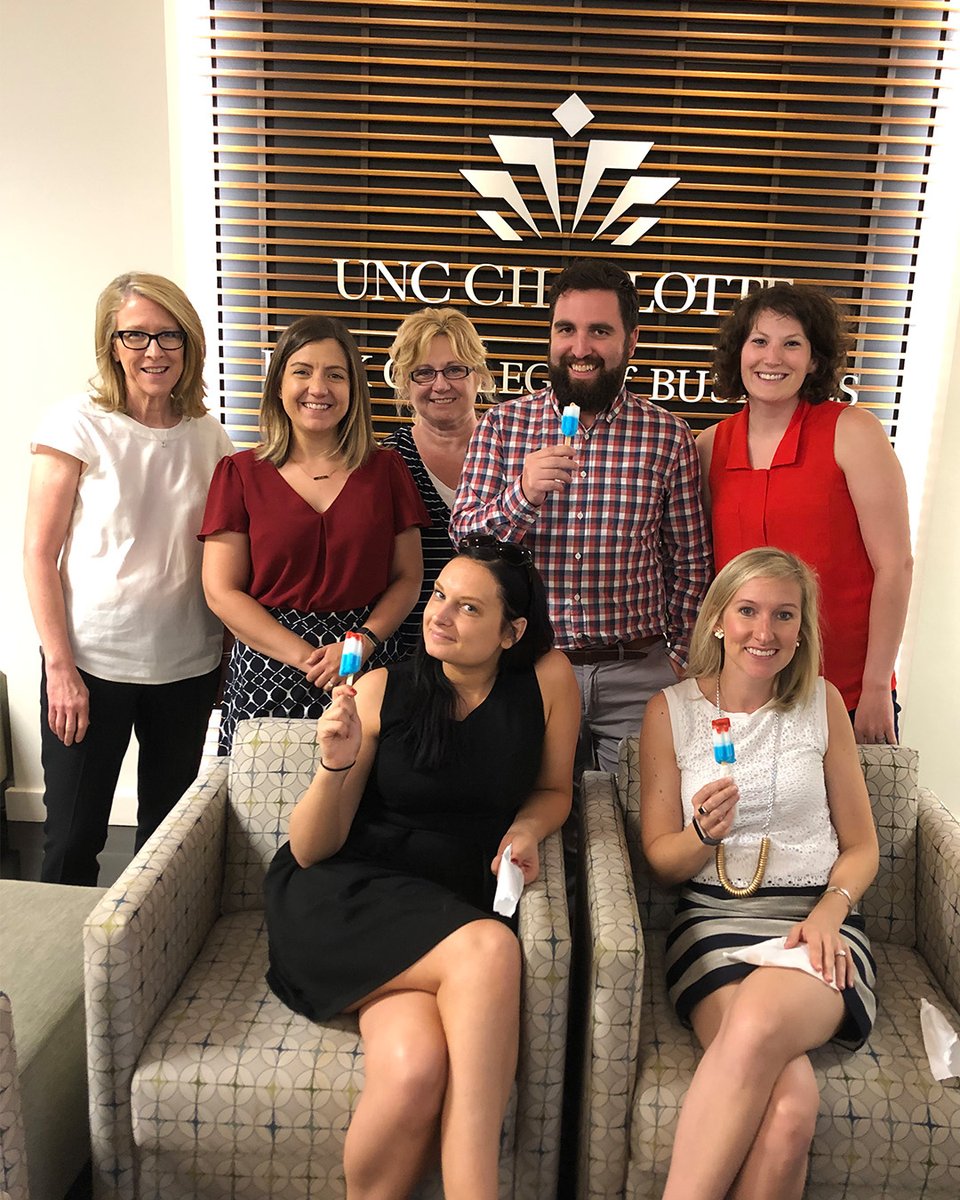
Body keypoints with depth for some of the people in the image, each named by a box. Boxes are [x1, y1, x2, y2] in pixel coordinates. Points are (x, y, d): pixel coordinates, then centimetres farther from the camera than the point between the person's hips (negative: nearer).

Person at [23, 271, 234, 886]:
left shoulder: (211, 437, 5)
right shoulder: (79, 425, -6)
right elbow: (39, 554, -6)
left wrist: (225, 659, 8)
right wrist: (60, 667, -11)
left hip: (188, 667, 3)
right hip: (91, 664, -3)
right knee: (74, 839, 5)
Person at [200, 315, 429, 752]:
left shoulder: (386, 469, 7)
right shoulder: (239, 473, 3)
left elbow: (407, 577, 6)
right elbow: (222, 591, -2)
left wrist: (362, 642, -12)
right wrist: (306, 657, -12)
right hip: (267, 674, 0)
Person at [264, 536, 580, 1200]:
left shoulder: (548, 679, -3)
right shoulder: (383, 693, -5)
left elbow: (552, 788, 15)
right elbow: (310, 851, -3)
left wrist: (526, 828, -7)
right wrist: (338, 767, -22)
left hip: (455, 905, 1)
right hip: (345, 896, -1)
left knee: (417, 1069, -33)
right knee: (490, 950, -32)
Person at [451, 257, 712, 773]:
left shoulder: (669, 436, 0)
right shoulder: (502, 424, 1)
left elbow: (690, 562, 6)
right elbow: (463, 539, -4)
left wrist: (678, 654, 2)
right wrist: (523, 494, -21)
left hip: (637, 675, 0)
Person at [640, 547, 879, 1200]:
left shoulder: (822, 702, 9)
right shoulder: (670, 711, 6)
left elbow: (861, 847, 12)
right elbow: (661, 861, 8)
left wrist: (829, 911, -8)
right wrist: (705, 834, -14)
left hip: (816, 922, 1)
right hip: (713, 922, 0)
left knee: (757, 1024, -35)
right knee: (790, 1103, -31)